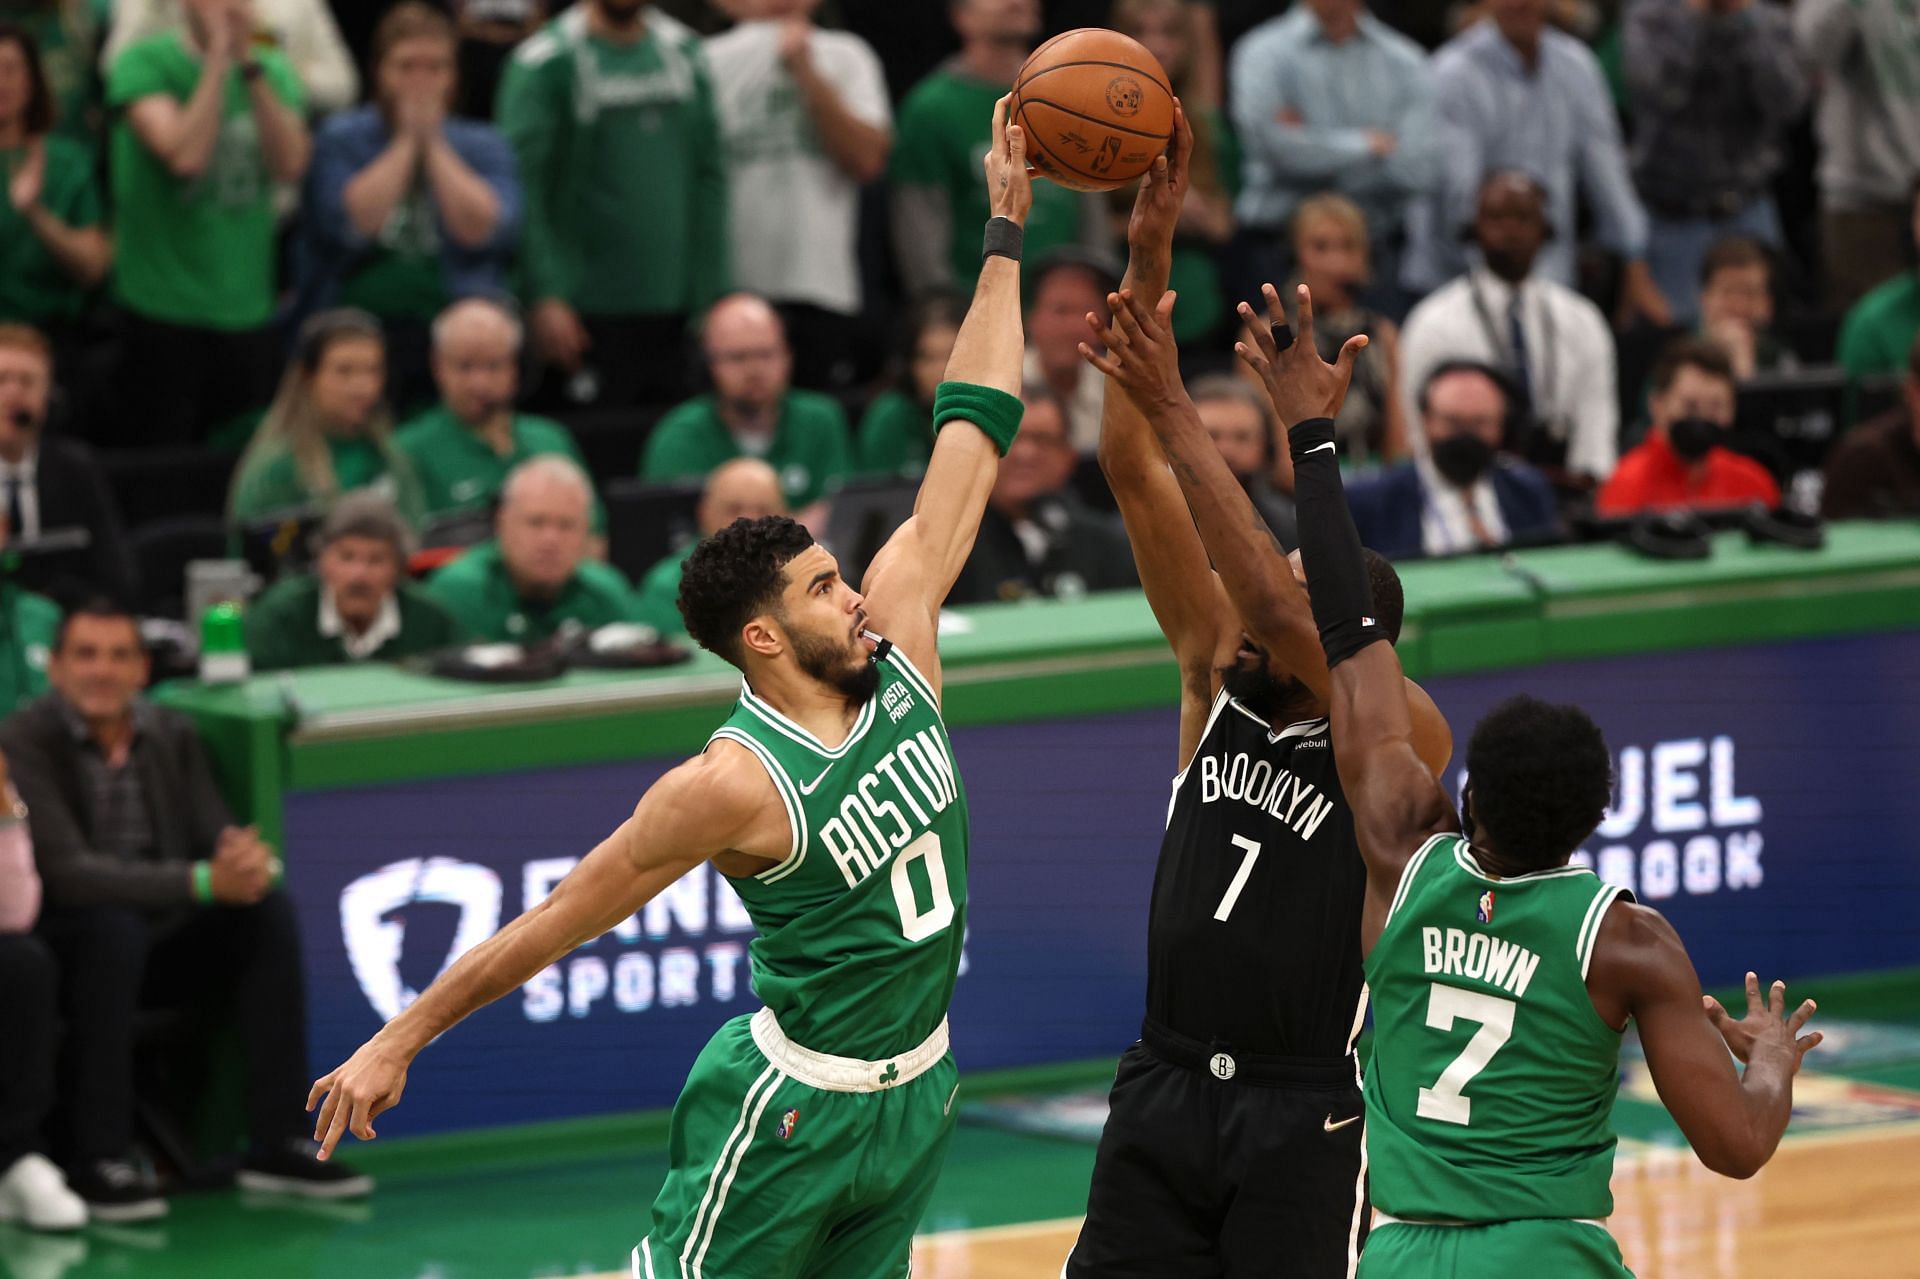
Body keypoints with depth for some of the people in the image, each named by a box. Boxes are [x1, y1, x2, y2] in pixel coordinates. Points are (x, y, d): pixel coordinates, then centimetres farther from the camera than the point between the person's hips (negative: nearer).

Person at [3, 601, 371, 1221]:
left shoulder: (173, 735, 4)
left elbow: (217, 838, 2)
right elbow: (67, 872, -25)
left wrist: (246, 860, -26)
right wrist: (202, 881, -34)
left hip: (161, 934, 6)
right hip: (62, 942, -6)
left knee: (267, 912, -17)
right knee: (114, 926, -36)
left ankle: (276, 1144, -15)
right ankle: (98, 1161, -33)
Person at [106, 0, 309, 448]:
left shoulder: (273, 71, 7)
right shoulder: (145, 63, -7)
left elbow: (290, 164, -10)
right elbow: (185, 155, -22)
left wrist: (249, 64, -15)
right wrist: (218, 59, -18)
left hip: (248, 311, 4)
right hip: (161, 307, -4)